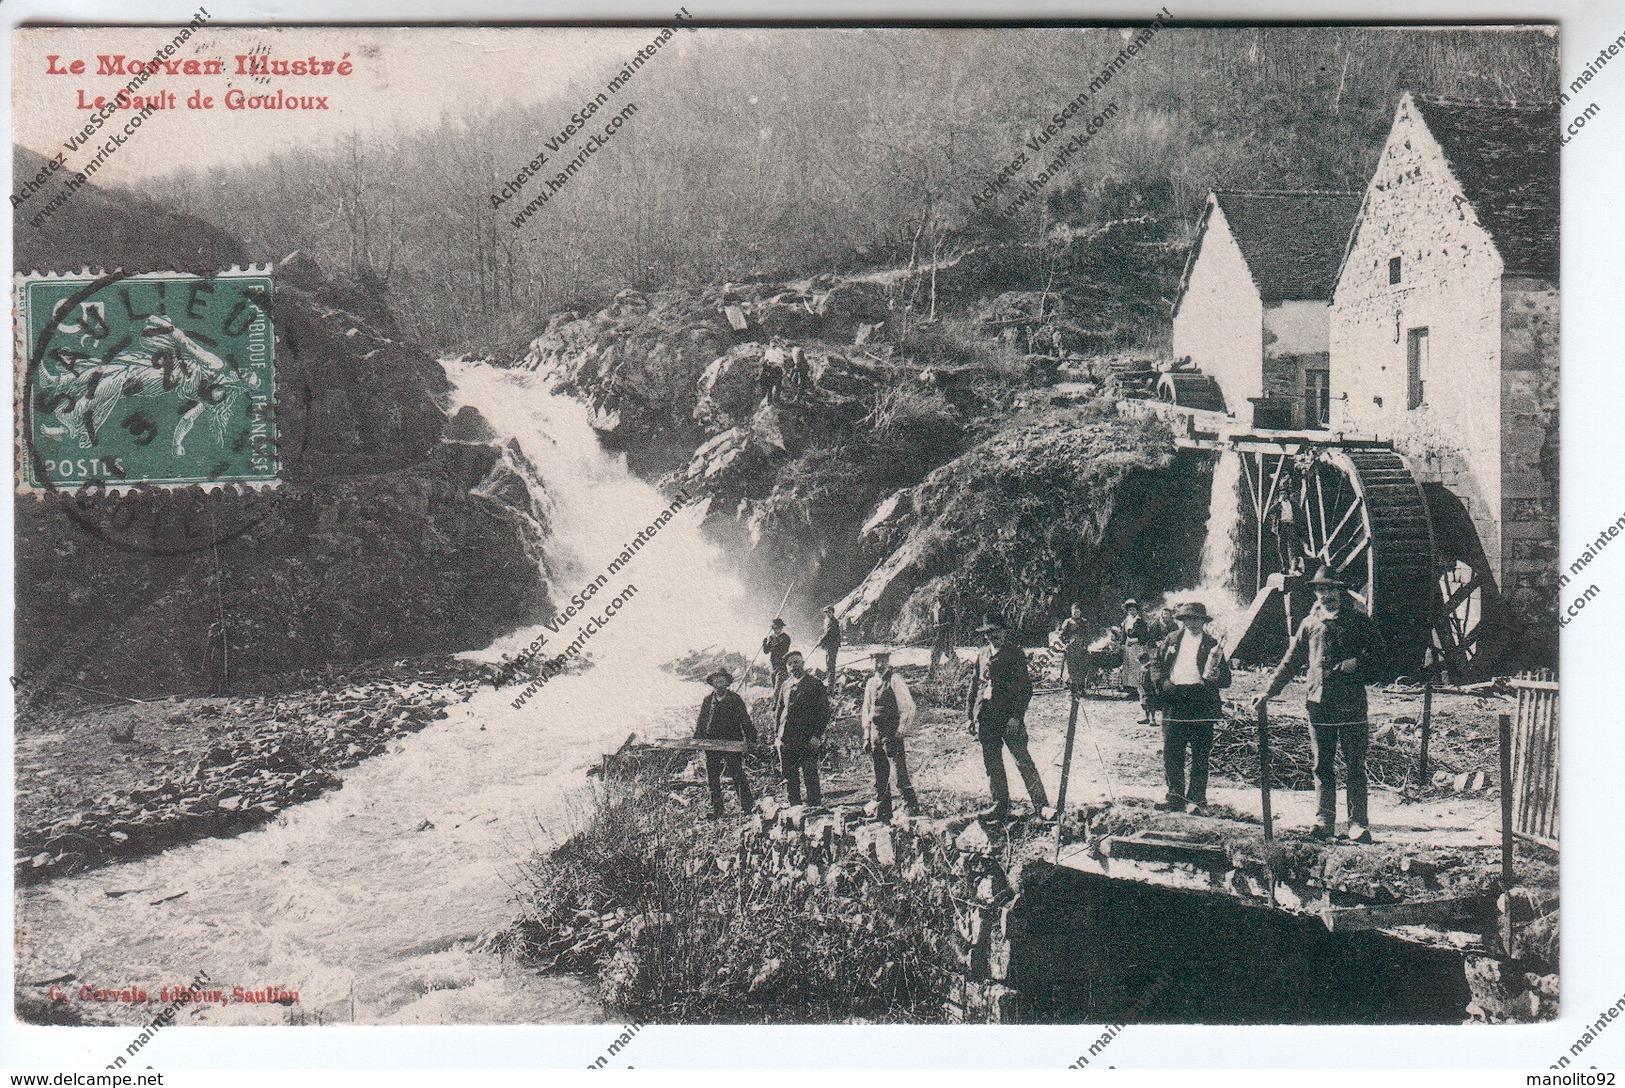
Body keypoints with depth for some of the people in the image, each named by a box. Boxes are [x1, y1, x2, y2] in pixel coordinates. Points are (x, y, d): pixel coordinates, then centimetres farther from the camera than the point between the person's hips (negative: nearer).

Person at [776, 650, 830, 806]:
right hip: (787, 739, 5)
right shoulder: (786, 685, 14)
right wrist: (779, 735, 11)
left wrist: (817, 736, -12)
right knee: (789, 778, 6)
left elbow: (824, 711, -5)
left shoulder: (815, 684, -2)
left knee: (810, 775, -6)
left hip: (808, 740, -5)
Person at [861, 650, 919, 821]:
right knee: (880, 778, 11)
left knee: (901, 775, -11)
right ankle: (882, 814, 17)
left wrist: (899, 732, -10)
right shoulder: (871, 682, 15)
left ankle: (912, 811, -9)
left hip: (892, 735, -7)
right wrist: (866, 736, 16)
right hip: (875, 735, 7)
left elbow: (908, 707, -7)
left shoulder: (895, 680, -5)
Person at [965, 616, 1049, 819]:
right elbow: (974, 686, 18)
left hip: (1009, 717, -6)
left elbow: (1025, 687, -8)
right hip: (985, 717, 6)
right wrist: (969, 715, 12)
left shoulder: (1015, 654, -4)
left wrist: (1016, 716, -16)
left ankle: (1041, 803, -1)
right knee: (992, 764, 11)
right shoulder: (982, 655, 13)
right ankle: (1000, 806, 21)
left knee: (1023, 761, -7)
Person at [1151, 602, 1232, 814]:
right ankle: (1175, 795, 13)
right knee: (1171, 752, 2)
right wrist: (1164, 683, -2)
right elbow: (1159, 667, 17)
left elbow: (1226, 680, 6)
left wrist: (1215, 676, -16)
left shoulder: (1212, 645, 7)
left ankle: (1196, 798, 5)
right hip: (1174, 702, 2)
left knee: (1200, 755, 0)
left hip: (1202, 705, -2)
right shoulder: (1170, 641, 13)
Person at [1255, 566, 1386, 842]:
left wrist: (1355, 663, -14)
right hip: (1319, 704, 3)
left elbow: (1377, 654, 5)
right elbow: (1289, 662, 17)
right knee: (1322, 767, 7)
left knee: (1355, 767, -1)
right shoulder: (1309, 624, 12)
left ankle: (1358, 824, 3)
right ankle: (1324, 821, 13)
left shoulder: (1359, 621, 4)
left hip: (1352, 705, -3)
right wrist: (1267, 693, 12)